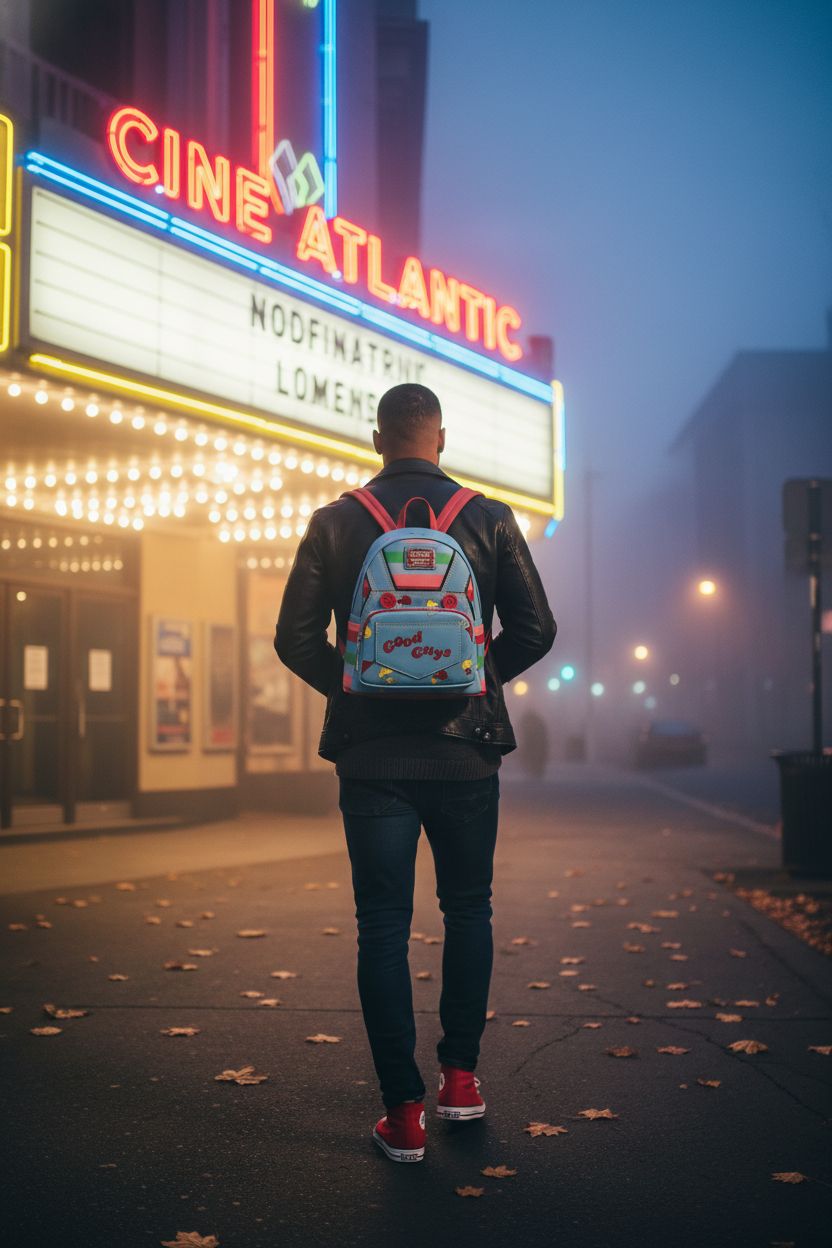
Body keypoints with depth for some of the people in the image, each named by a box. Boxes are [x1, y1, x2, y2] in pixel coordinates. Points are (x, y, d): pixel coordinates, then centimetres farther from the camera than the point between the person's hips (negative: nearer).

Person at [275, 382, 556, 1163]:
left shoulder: (334, 523, -1)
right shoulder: (488, 520, -1)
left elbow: (295, 639, -4)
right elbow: (535, 630, -1)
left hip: (372, 754, -1)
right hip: (465, 748, 1)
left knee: (382, 926, 4)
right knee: (467, 910, 18)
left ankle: (403, 1113, 4)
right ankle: (460, 1079, 23)